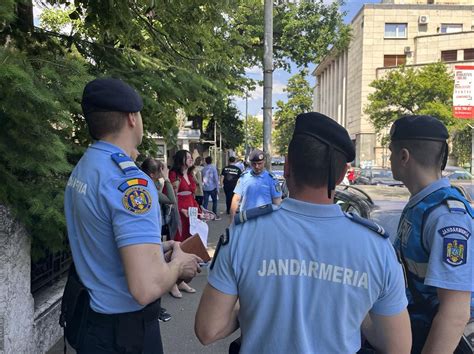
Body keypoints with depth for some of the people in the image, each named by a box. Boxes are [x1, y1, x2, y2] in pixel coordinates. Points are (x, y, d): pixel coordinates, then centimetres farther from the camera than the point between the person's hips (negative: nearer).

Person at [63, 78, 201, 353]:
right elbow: (147, 287, -34)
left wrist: (161, 247, 13)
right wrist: (179, 263, -14)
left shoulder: (81, 170, 2)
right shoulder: (129, 180, -27)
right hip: (125, 330, -8)